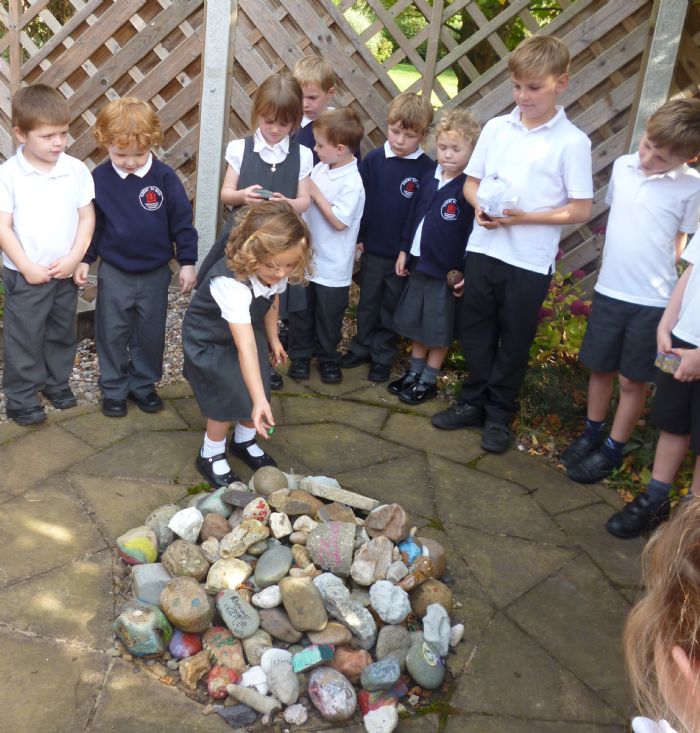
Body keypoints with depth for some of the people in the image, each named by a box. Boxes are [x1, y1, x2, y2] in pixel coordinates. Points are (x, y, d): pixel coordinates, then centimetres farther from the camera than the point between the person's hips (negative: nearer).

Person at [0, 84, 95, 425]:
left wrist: (74, 258, -10)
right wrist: (28, 267, -14)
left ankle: (57, 381, 38)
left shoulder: (76, 170, -5)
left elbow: (87, 218, -1)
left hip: (66, 271, 3)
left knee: (62, 333, 19)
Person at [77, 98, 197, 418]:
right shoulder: (99, 178, -8)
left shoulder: (164, 177, -11)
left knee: (151, 333, 12)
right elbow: (90, 222, 3)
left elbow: (182, 221, -5)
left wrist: (187, 262, -4)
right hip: (114, 272, 0)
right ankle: (113, 389, 24)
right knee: (112, 333, 9)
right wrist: (85, 258, 4)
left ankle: (144, 384, 29)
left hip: (156, 272, 0)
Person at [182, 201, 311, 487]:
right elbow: (244, 345, -49)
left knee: (257, 389, 6)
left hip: (250, 327, 6)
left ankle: (244, 442, 33)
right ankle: (211, 455, 18)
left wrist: (273, 339, 10)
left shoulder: (277, 271, -22)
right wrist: (259, 400, -51)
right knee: (230, 397, -7)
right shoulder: (230, 281, -43)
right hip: (210, 340, -6)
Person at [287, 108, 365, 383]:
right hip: (306, 257, 6)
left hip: (332, 265, -6)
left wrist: (315, 192, -19)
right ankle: (300, 354, 31)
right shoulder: (320, 169, 1)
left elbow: (339, 221, -24)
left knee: (329, 315, 12)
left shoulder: (352, 183, -20)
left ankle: (327, 357, 30)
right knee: (301, 311, 16)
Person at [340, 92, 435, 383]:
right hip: (373, 248, 2)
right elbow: (360, 201, 1)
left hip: (405, 252, -2)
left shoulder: (427, 168, -10)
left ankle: (383, 356, 26)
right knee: (367, 302, 16)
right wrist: (357, 237, 0)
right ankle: (362, 347, 32)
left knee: (392, 307, 12)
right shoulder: (373, 159, -4)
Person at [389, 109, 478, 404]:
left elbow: (473, 233, -16)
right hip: (419, 263, 6)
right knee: (415, 323, 18)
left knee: (439, 330, 8)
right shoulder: (428, 181, 4)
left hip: (447, 270, -6)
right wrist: (404, 251, 12)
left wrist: (463, 271, -18)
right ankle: (414, 372, 34)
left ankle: (428, 381, 23)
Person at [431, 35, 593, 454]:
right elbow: (471, 181, 11)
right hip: (483, 247, 4)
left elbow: (581, 210, -9)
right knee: (475, 331, 14)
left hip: (530, 259, -4)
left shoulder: (572, 142, -9)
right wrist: (480, 206, -11)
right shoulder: (496, 128, 3)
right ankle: (473, 402, 32)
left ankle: (500, 414, 27)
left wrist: (525, 217, -19)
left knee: (514, 341, 10)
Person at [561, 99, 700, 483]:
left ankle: (612, 450, 25)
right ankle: (592, 433, 36)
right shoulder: (623, 166, 0)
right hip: (608, 290, 4)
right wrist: (609, 267, 12)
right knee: (600, 367, 16)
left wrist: (659, 277, -10)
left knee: (632, 379, 9)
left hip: (652, 300, -4)